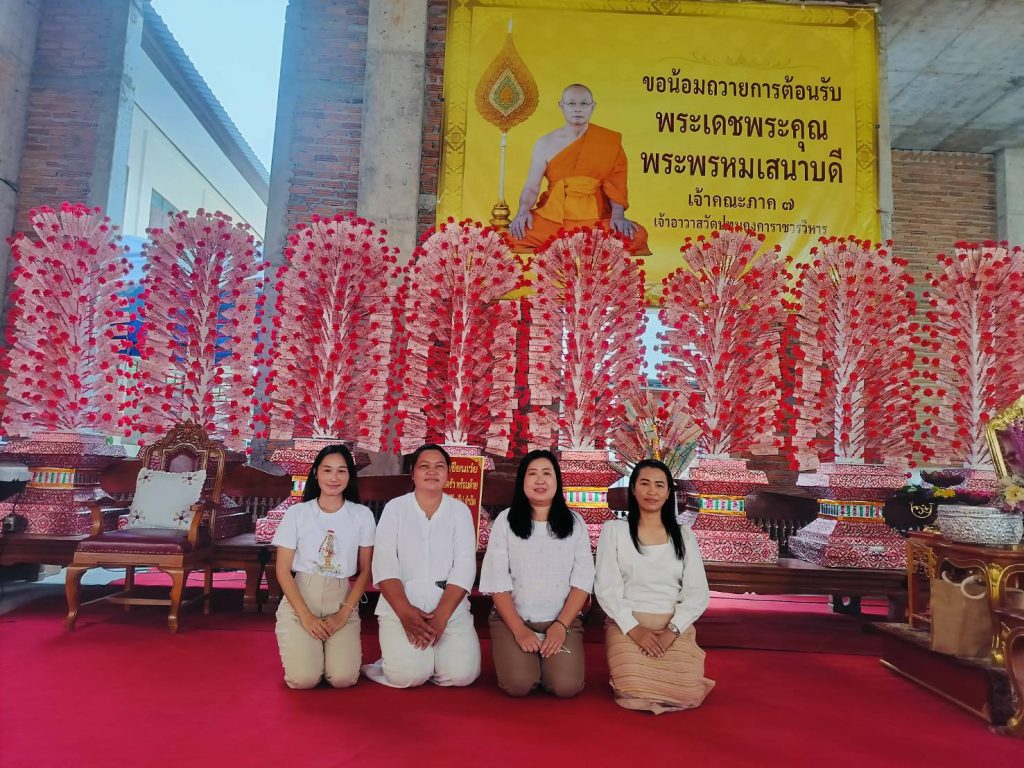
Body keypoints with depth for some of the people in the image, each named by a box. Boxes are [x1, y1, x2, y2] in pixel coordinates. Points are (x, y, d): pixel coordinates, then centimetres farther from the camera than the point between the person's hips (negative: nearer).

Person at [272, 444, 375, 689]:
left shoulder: (362, 515, 1)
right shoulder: (296, 513, -1)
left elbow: (365, 569, 4)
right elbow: (283, 569, -2)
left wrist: (344, 613, -8)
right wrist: (305, 615, -12)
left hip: (342, 602, 1)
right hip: (299, 600, 0)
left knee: (343, 678, -18)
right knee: (304, 678, -18)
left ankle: (334, 648, 15)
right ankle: (301, 648, 15)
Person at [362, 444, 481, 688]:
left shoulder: (460, 511, 4)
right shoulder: (395, 507, 3)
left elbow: (464, 568, -4)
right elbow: (384, 565, -5)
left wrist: (440, 615, -16)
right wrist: (405, 612, -18)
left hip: (450, 606, 1)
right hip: (400, 606, -1)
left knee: (462, 673, -18)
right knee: (408, 674, -22)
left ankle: (430, 657, 13)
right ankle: (398, 654, 12)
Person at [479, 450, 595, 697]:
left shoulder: (575, 523, 5)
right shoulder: (505, 521, 1)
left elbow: (582, 581, 0)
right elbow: (498, 582, -3)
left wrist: (561, 625, -11)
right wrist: (519, 630, -12)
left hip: (562, 621, 1)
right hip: (512, 620, -1)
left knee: (567, 686, -19)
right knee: (518, 684, -22)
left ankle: (546, 661, 12)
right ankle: (521, 657, 10)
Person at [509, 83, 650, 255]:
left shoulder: (609, 142, 6)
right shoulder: (545, 143, 8)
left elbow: (616, 184, 0)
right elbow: (531, 187, 4)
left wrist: (618, 215, -18)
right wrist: (523, 211, -17)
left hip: (596, 219, 0)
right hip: (551, 218, 0)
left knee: (636, 237, -28)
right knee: (517, 237, -30)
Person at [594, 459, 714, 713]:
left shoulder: (684, 535, 9)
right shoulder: (614, 530, 2)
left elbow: (698, 593, 2)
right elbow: (606, 588, -3)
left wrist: (672, 630, -13)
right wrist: (633, 628, -16)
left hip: (675, 627, 2)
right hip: (627, 625, -2)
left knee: (689, 694, -19)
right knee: (635, 692, -24)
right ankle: (627, 667, 9)